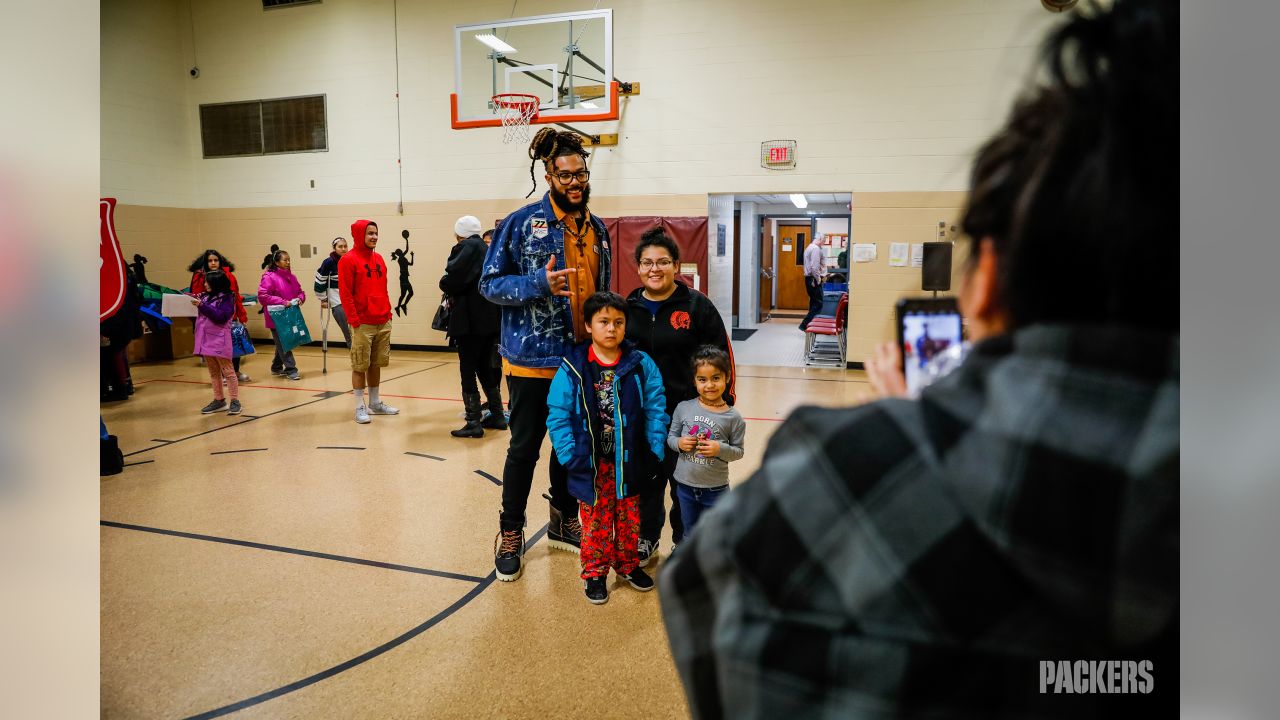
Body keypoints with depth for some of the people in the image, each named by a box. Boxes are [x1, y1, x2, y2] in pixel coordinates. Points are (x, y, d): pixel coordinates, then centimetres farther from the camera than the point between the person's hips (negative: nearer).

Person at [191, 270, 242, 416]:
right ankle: (219, 400, 20)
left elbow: (221, 317, -19)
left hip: (219, 340, -7)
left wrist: (202, 306, -21)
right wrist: (192, 302, 3)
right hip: (206, 339, 7)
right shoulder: (205, 296, 11)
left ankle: (235, 401, 0)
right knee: (213, 372, 13)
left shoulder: (226, 298, -8)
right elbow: (199, 315, 18)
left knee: (227, 371, -3)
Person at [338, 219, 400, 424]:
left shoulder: (379, 259, 13)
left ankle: (375, 403, 23)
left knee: (376, 364, 13)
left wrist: (388, 312, 11)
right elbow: (345, 293, -11)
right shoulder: (348, 260, -7)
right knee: (360, 366, 1)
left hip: (383, 322, 6)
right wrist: (354, 320, -15)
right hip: (363, 324, -6)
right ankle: (360, 407, 8)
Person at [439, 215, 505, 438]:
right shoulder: (486, 249, 17)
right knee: (485, 368, 17)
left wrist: (446, 286, 3)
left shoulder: (466, 248, -8)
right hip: (489, 317, 8)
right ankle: (497, 415, 22)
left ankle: (474, 423, -2)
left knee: (468, 371, -3)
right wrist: (455, 295, 9)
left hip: (470, 319, -8)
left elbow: (453, 279, -19)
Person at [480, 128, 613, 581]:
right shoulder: (521, 223, -9)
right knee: (524, 448, 5)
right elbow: (490, 283, -8)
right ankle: (510, 535, 22)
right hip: (533, 359, -5)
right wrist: (539, 283, -24)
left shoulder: (598, 229, 9)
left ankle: (564, 522, 35)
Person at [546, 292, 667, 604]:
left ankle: (628, 564, 38)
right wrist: (570, 456, -12)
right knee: (596, 520, 11)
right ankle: (595, 571, 29)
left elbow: (655, 409, -4)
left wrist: (655, 450, -8)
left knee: (629, 518, 17)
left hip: (629, 461, 2)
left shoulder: (641, 364, -7)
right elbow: (558, 415, -8)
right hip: (591, 463, -2)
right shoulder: (573, 368, -11)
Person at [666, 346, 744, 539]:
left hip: (715, 489, -2)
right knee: (690, 535, 20)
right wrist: (679, 443, -17)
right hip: (685, 485, 2)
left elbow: (738, 451, -4)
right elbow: (671, 437, 4)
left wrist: (720, 449, -22)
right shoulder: (683, 408, -7)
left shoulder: (733, 417, -11)